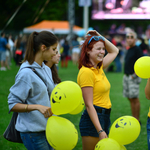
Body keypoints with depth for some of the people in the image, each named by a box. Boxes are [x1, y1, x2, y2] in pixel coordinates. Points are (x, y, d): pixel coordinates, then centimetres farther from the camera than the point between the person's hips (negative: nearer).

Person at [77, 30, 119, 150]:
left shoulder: (99, 68, 10)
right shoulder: (86, 72, -15)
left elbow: (115, 51, 28)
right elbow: (89, 105, -19)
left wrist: (101, 38, 12)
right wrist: (100, 131, -24)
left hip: (105, 117, 9)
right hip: (93, 119, -9)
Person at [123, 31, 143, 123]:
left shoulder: (137, 49, -9)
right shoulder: (129, 50, 17)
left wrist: (135, 74, -18)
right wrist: (125, 74, 15)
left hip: (133, 77, -9)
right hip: (126, 76, 9)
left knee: (134, 98, -9)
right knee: (130, 98, 10)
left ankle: (137, 120, -4)